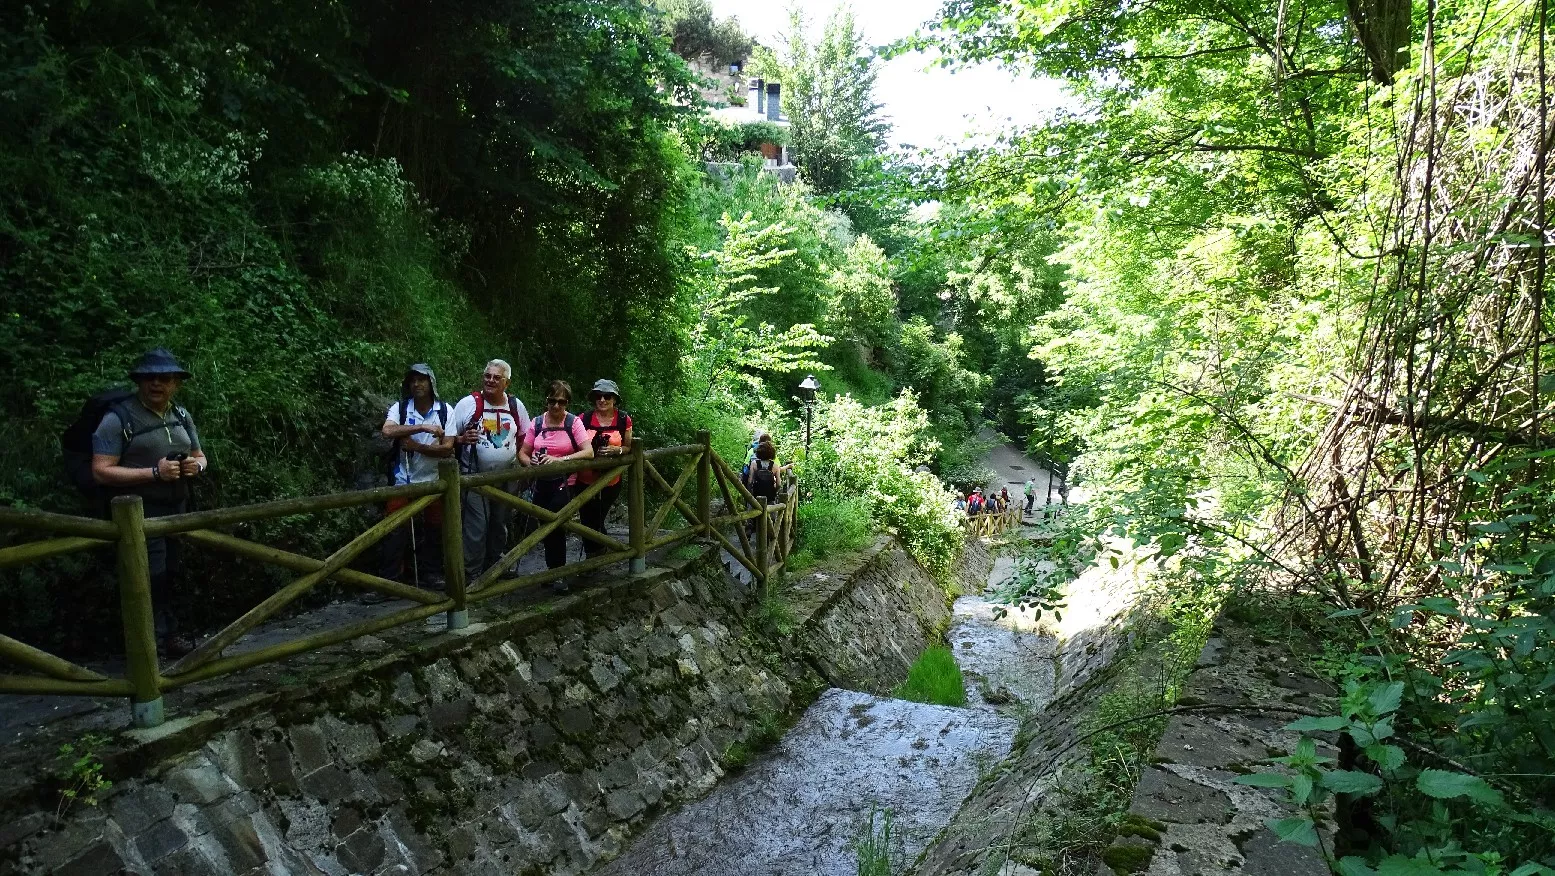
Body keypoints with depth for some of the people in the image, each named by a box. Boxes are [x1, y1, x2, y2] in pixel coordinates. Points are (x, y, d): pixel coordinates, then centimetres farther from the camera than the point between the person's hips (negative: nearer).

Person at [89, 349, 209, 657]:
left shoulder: (181, 416, 11)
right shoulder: (119, 418, -10)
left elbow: (199, 456, 22)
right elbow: (101, 471, -14)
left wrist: (196, 466, -3)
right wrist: (154, 472, -22)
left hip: (177, 510, 6)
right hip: (140, 512, -6)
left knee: (170, 575, 12)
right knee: (152, 578, -6)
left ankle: (167, 635, 23)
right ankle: (161, 638, 5)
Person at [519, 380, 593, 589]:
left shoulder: (574, 423, -7)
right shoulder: (537, 423, 3)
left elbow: (589, 452, -18)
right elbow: (523, 453, 6)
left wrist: (561, 459, -29)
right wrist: (530, 463, -17)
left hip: (564, 484, -4)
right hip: (541, 483, 4)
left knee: (555, 525, -12)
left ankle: (558, 573, 3)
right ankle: (554, 570, 28)